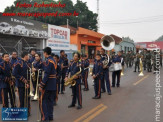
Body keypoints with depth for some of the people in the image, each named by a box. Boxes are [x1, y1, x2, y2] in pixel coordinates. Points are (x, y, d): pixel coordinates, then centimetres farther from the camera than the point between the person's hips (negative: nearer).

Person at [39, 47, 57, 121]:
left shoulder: (48, 61, -16)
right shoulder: (53, 60, 13)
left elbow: (46, 74, -22)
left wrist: (41, 85, -21)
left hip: (47, 84, -9)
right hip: (53, 85, 9)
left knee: (43, 101, -2)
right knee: (50, 101, 15)